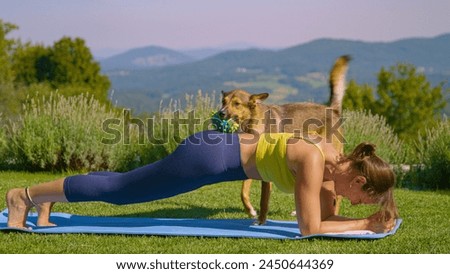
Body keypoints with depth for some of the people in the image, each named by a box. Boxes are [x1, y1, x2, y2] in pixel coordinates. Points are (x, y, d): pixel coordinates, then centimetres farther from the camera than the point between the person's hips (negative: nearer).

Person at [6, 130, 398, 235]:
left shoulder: (335, 158, -2)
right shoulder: (314, 161, -27)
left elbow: (326, 215, 9)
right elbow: (311, 229, -29)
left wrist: (369, 217, -4)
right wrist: (364, 224, -22)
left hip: (222, 152, 8)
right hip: (212, 157, -8)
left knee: (127, 186, 19)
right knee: (121, 189, 4)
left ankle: (49, 199, 33)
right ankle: (27, 195, 16)